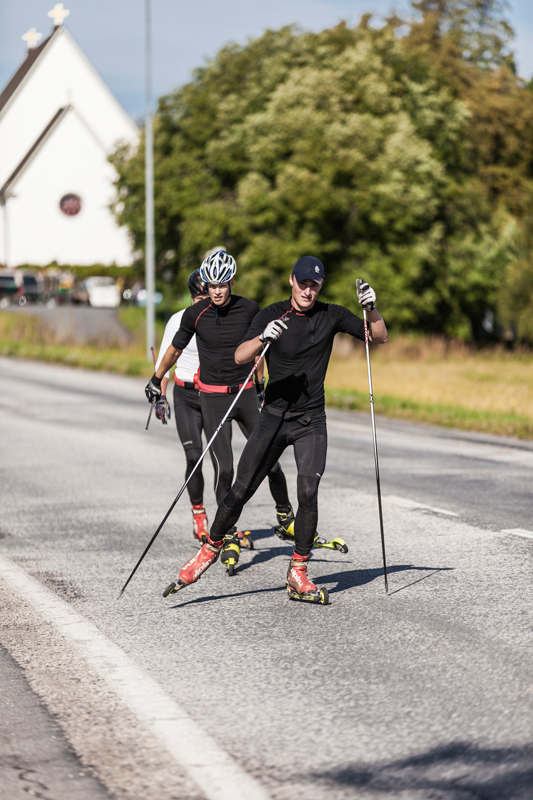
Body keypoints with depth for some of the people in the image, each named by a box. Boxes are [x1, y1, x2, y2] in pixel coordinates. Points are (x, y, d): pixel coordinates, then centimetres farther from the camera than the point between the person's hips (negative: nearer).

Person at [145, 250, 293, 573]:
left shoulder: (249, 309, -4)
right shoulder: (195, 314, -7)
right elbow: (175, 349, 10)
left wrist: (260, 383, 22)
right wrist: (156, 380, 21)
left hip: (245, 392, 1)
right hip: (213, 397, -1)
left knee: (269, 461, 0)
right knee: (224, 468, -10)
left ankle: (285, 515, 24)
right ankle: (230, 536, 0)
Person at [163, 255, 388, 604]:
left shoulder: (331, 316, 1)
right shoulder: (272, 315, -5)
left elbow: (379, 336, 3)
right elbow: (240, 357, -16)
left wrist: (372, 309, -16)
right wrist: (263, 338, -36)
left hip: (312, 421, 1)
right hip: (274, 416, 0)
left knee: (308, 492, -15)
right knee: (241, 491, -1)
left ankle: (298, 575, -5)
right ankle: (211, 548, 20)